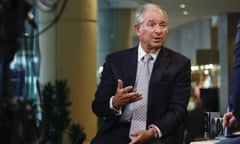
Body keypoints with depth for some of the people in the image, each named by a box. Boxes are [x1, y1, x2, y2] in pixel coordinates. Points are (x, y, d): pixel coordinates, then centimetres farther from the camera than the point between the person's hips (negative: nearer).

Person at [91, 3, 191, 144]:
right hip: (117, 132, 1)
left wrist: (153, 131, -18)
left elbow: (178, 110, 0)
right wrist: (115, 103, -17)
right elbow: (97, 106, 6)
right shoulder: (115, 60, 9)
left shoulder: (180, 64, 6)